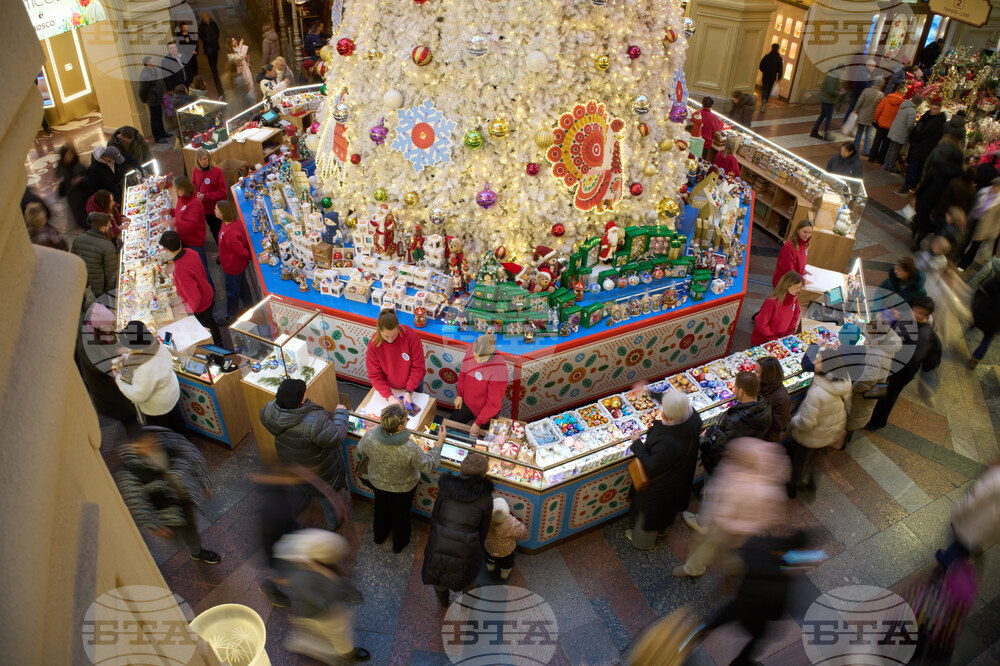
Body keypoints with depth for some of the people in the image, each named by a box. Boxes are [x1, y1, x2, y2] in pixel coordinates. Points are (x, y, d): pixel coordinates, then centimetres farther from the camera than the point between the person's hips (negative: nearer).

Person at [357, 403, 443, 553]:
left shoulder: (369, 436, -34)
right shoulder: (410, 448, -44)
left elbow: (361, 451, -9)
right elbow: (428, 466, -26)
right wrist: (439, 443, -18)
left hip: (377, 483, 3)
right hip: (403, 488, -3)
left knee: (381, 508, 34)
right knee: (401, 513, 28)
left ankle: (379, 535, 62)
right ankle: (399, 543, 55)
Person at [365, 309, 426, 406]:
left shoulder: (410, 335, -31)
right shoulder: (373, 344, -27)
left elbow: (418, 367, -22)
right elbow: (374, 376, -19)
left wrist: (409, 391, -26)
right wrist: (389, 396, -29)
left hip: (413, 383, 0)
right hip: (390, 388, 0)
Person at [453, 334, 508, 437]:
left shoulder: (498, 370, -38)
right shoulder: (471, 351, -20)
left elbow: (494, 404, -28)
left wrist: (478, 423, -21)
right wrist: (460, 395, 8)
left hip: (484, 411, -6)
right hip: (466, 403, 6)